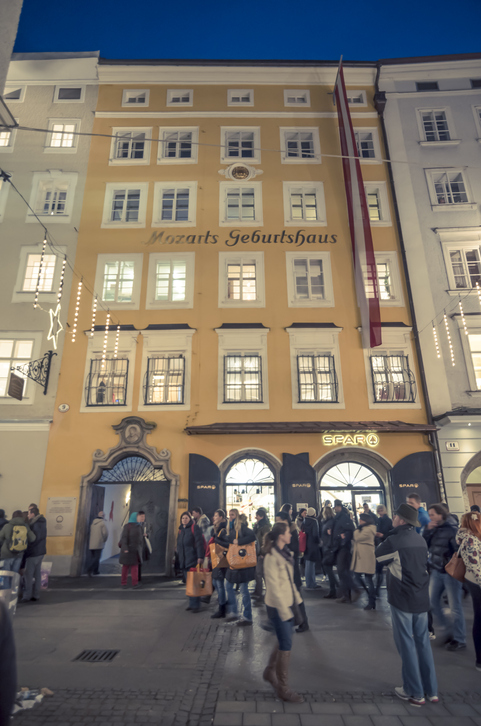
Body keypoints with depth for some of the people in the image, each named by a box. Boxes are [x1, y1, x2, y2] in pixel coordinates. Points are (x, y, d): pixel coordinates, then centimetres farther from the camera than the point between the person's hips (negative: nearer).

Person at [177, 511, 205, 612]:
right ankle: (192, 603, 21)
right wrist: (179, 556, 17)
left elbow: (199, 542, -15)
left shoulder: (194, 528, -8)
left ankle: (196, 605, 2)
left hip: (193, 560, -7)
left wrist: (200, 556, -22)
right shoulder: (181, 530, 16)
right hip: (184, 561, 7)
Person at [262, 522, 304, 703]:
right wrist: (284, 611, -17)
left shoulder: (284, 553, 6)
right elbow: (274, 586, -19)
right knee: (286, 646, 1)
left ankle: (269, 671, 38)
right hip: (277, 606, -8)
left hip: (287, 604, 8)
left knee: (283, 642, 18)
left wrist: (297, 598, 12)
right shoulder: (271, 557, -20)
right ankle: (282, 688, 17)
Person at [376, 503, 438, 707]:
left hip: (402, 599, -6)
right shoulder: (421, 540, 1)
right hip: (422, 598, 6)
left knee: (406, 644, 7)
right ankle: (431, 691, 25)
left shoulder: (394, 541, -19)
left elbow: (377, 555, -2)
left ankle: (415, 692, 16)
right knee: (423, 642, 16)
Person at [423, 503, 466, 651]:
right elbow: (424, 546, -1)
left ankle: (459, 640, 19)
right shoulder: (433, 529, 4)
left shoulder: (452, 529, -14)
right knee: (432, 603, 10)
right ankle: (449, 631, 28)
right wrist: (427, 530, -12)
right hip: (436, 571, 6)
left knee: (455, 607, 3)